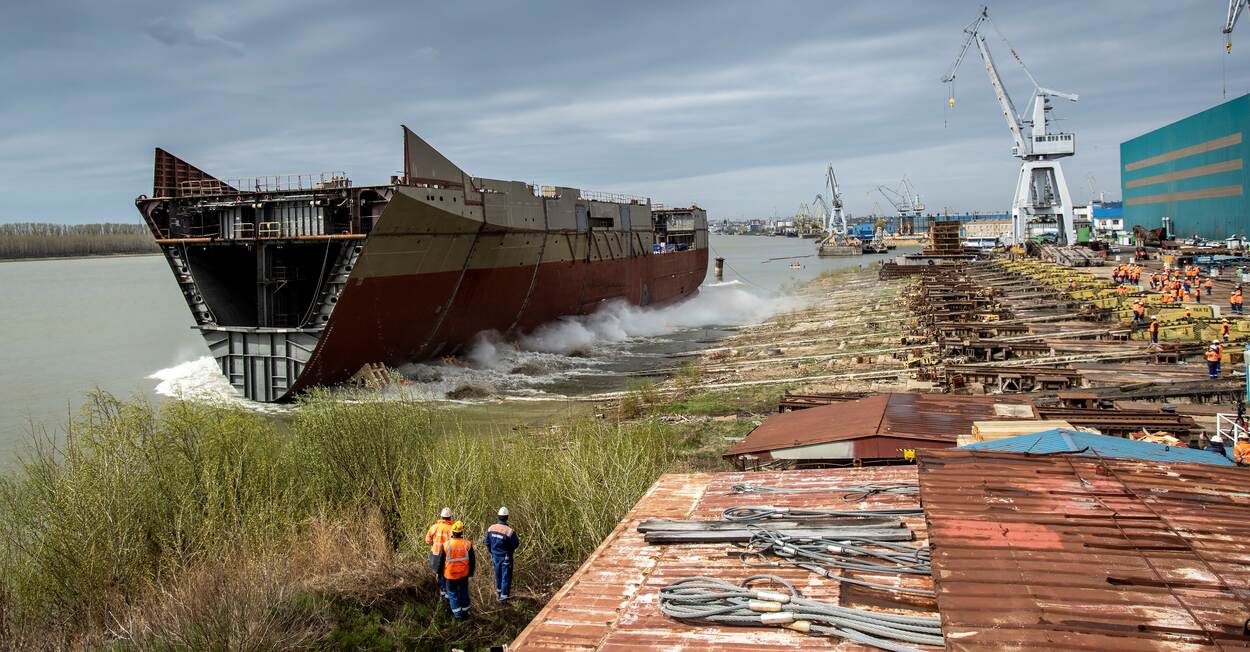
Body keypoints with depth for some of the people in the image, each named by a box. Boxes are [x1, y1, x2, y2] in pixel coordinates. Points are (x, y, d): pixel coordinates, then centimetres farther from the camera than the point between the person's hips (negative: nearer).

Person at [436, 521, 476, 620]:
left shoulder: (446, 545, -15)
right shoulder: (467, 544, -11)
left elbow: (441, 561, -4)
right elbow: (472, 560, 1)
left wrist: (439, 573, 10)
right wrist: (471, 571, 16)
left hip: (450, 575, -2)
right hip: (464, 574, 2)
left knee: (453, 593, 12)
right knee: (464, 592, 18)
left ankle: (458, 615, 13)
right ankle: (465, 612, 27)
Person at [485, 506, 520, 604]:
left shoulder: (491, 528, -10)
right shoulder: (509, 531, -26)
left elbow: (487, 542, 2)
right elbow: (515, 544, -16)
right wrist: (518, 539, 7)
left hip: (495, 556, 5)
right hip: (506, 557, -5)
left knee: (498, 574, 24)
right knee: (506, 577, 8)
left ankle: (498, 591, 41)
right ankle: (503, 597, 11)